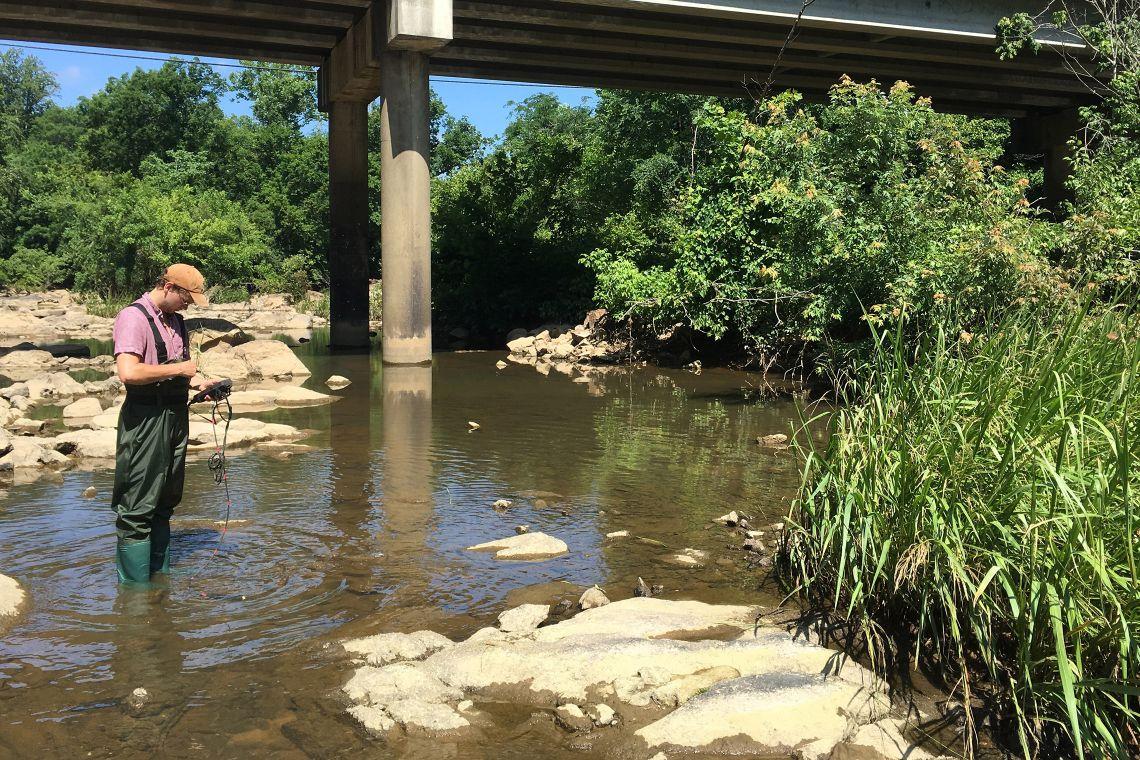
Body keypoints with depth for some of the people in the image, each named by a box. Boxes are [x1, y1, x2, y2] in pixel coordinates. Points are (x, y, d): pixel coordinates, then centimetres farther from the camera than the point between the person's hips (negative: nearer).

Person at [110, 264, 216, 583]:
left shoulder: (176, 321, 15)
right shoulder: (134, 317, -12)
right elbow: (129, 372, -26)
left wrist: (199, 383, 5)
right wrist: (179, 368, -16)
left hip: (176, 415, 9)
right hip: (145, 419, -9)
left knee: (165, 503, 17)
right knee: (137, 509, -3)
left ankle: (161, 575, 29)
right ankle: (134, 586, 5)